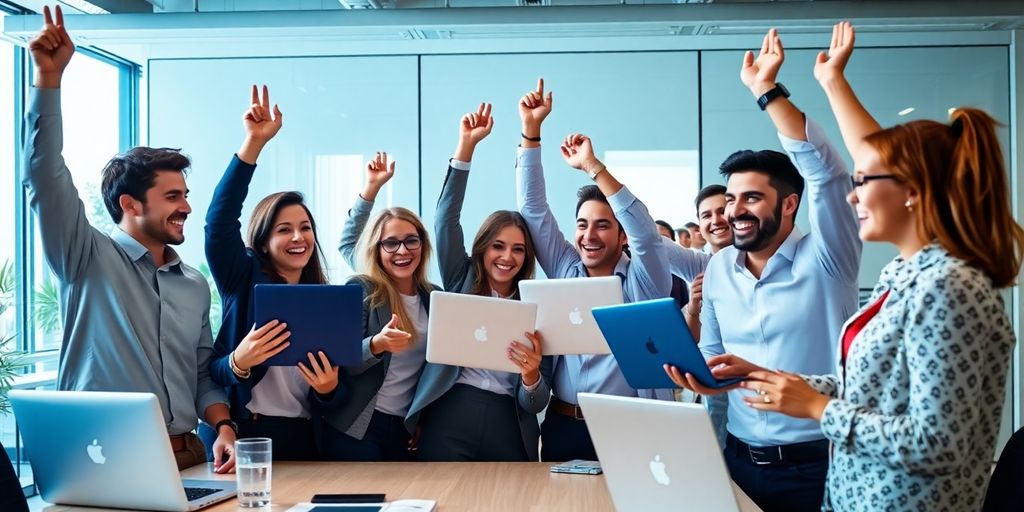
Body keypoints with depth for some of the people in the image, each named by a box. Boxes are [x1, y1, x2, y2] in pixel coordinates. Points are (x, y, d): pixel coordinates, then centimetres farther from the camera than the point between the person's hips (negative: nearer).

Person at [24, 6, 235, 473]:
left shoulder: (195, 284, 13)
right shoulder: (87, 259, -1)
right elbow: (46, 178, -12)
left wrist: (223, 427, -3)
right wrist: (49, 76, -18)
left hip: (185, 458, 4)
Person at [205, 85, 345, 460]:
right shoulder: (244, 280, 1)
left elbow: (328, 403, 9)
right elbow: (219, 222, -18)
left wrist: (328, 391, -15)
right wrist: (254, 144, -26)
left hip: (300, 442, 3)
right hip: (240, 437, -3)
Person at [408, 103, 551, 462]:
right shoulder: (461, 283, 9)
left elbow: (535, 405, 6)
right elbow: (446, 219, -3)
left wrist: (531, 376, -18)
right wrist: (466, 146, -10)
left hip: (508, 430, 1)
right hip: (448, 421, -1)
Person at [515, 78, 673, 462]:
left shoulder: (641, 282, -1)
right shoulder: (565, 270, 9)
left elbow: (645, 230, -18)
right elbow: (533, 209, 5)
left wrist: (592, 166, -23)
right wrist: (531, 132, -3)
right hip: (562, 426, 4)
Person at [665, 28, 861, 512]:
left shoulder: (824, 260, -10)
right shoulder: (719, 268, 5)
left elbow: (827, 175, -25)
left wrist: (767, 91, -27)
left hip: (815, 465, -4)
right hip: (739, 458, 5)